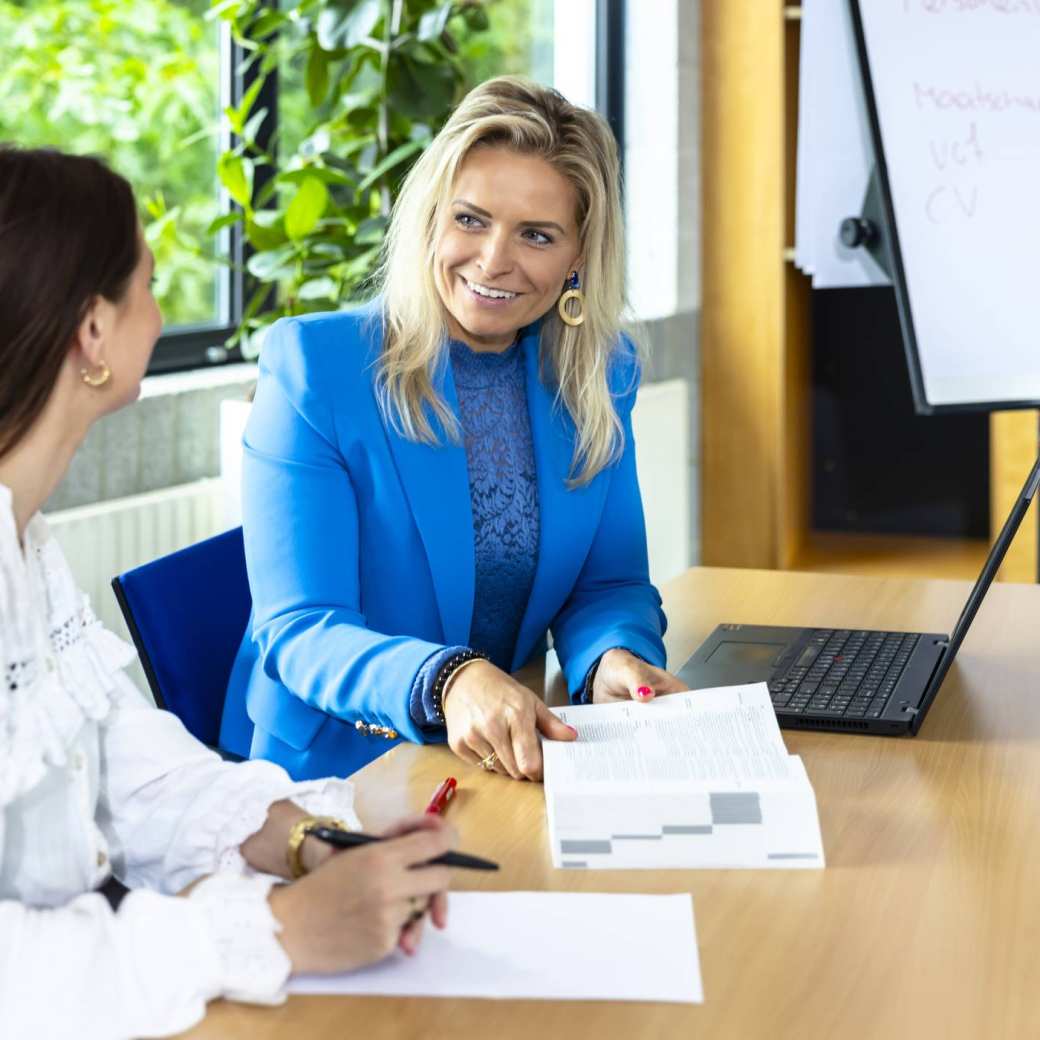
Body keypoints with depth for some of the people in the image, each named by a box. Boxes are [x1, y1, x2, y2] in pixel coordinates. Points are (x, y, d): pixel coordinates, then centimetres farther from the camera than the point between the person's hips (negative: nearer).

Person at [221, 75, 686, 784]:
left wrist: (615, 659, -16)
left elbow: (609, 583, 10)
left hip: (522, 762, 4)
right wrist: (447, 682, -34)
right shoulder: (312, 366, -9)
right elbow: (298, 629, -14)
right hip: (336, 770, -4)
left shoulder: (602, 376, 6)